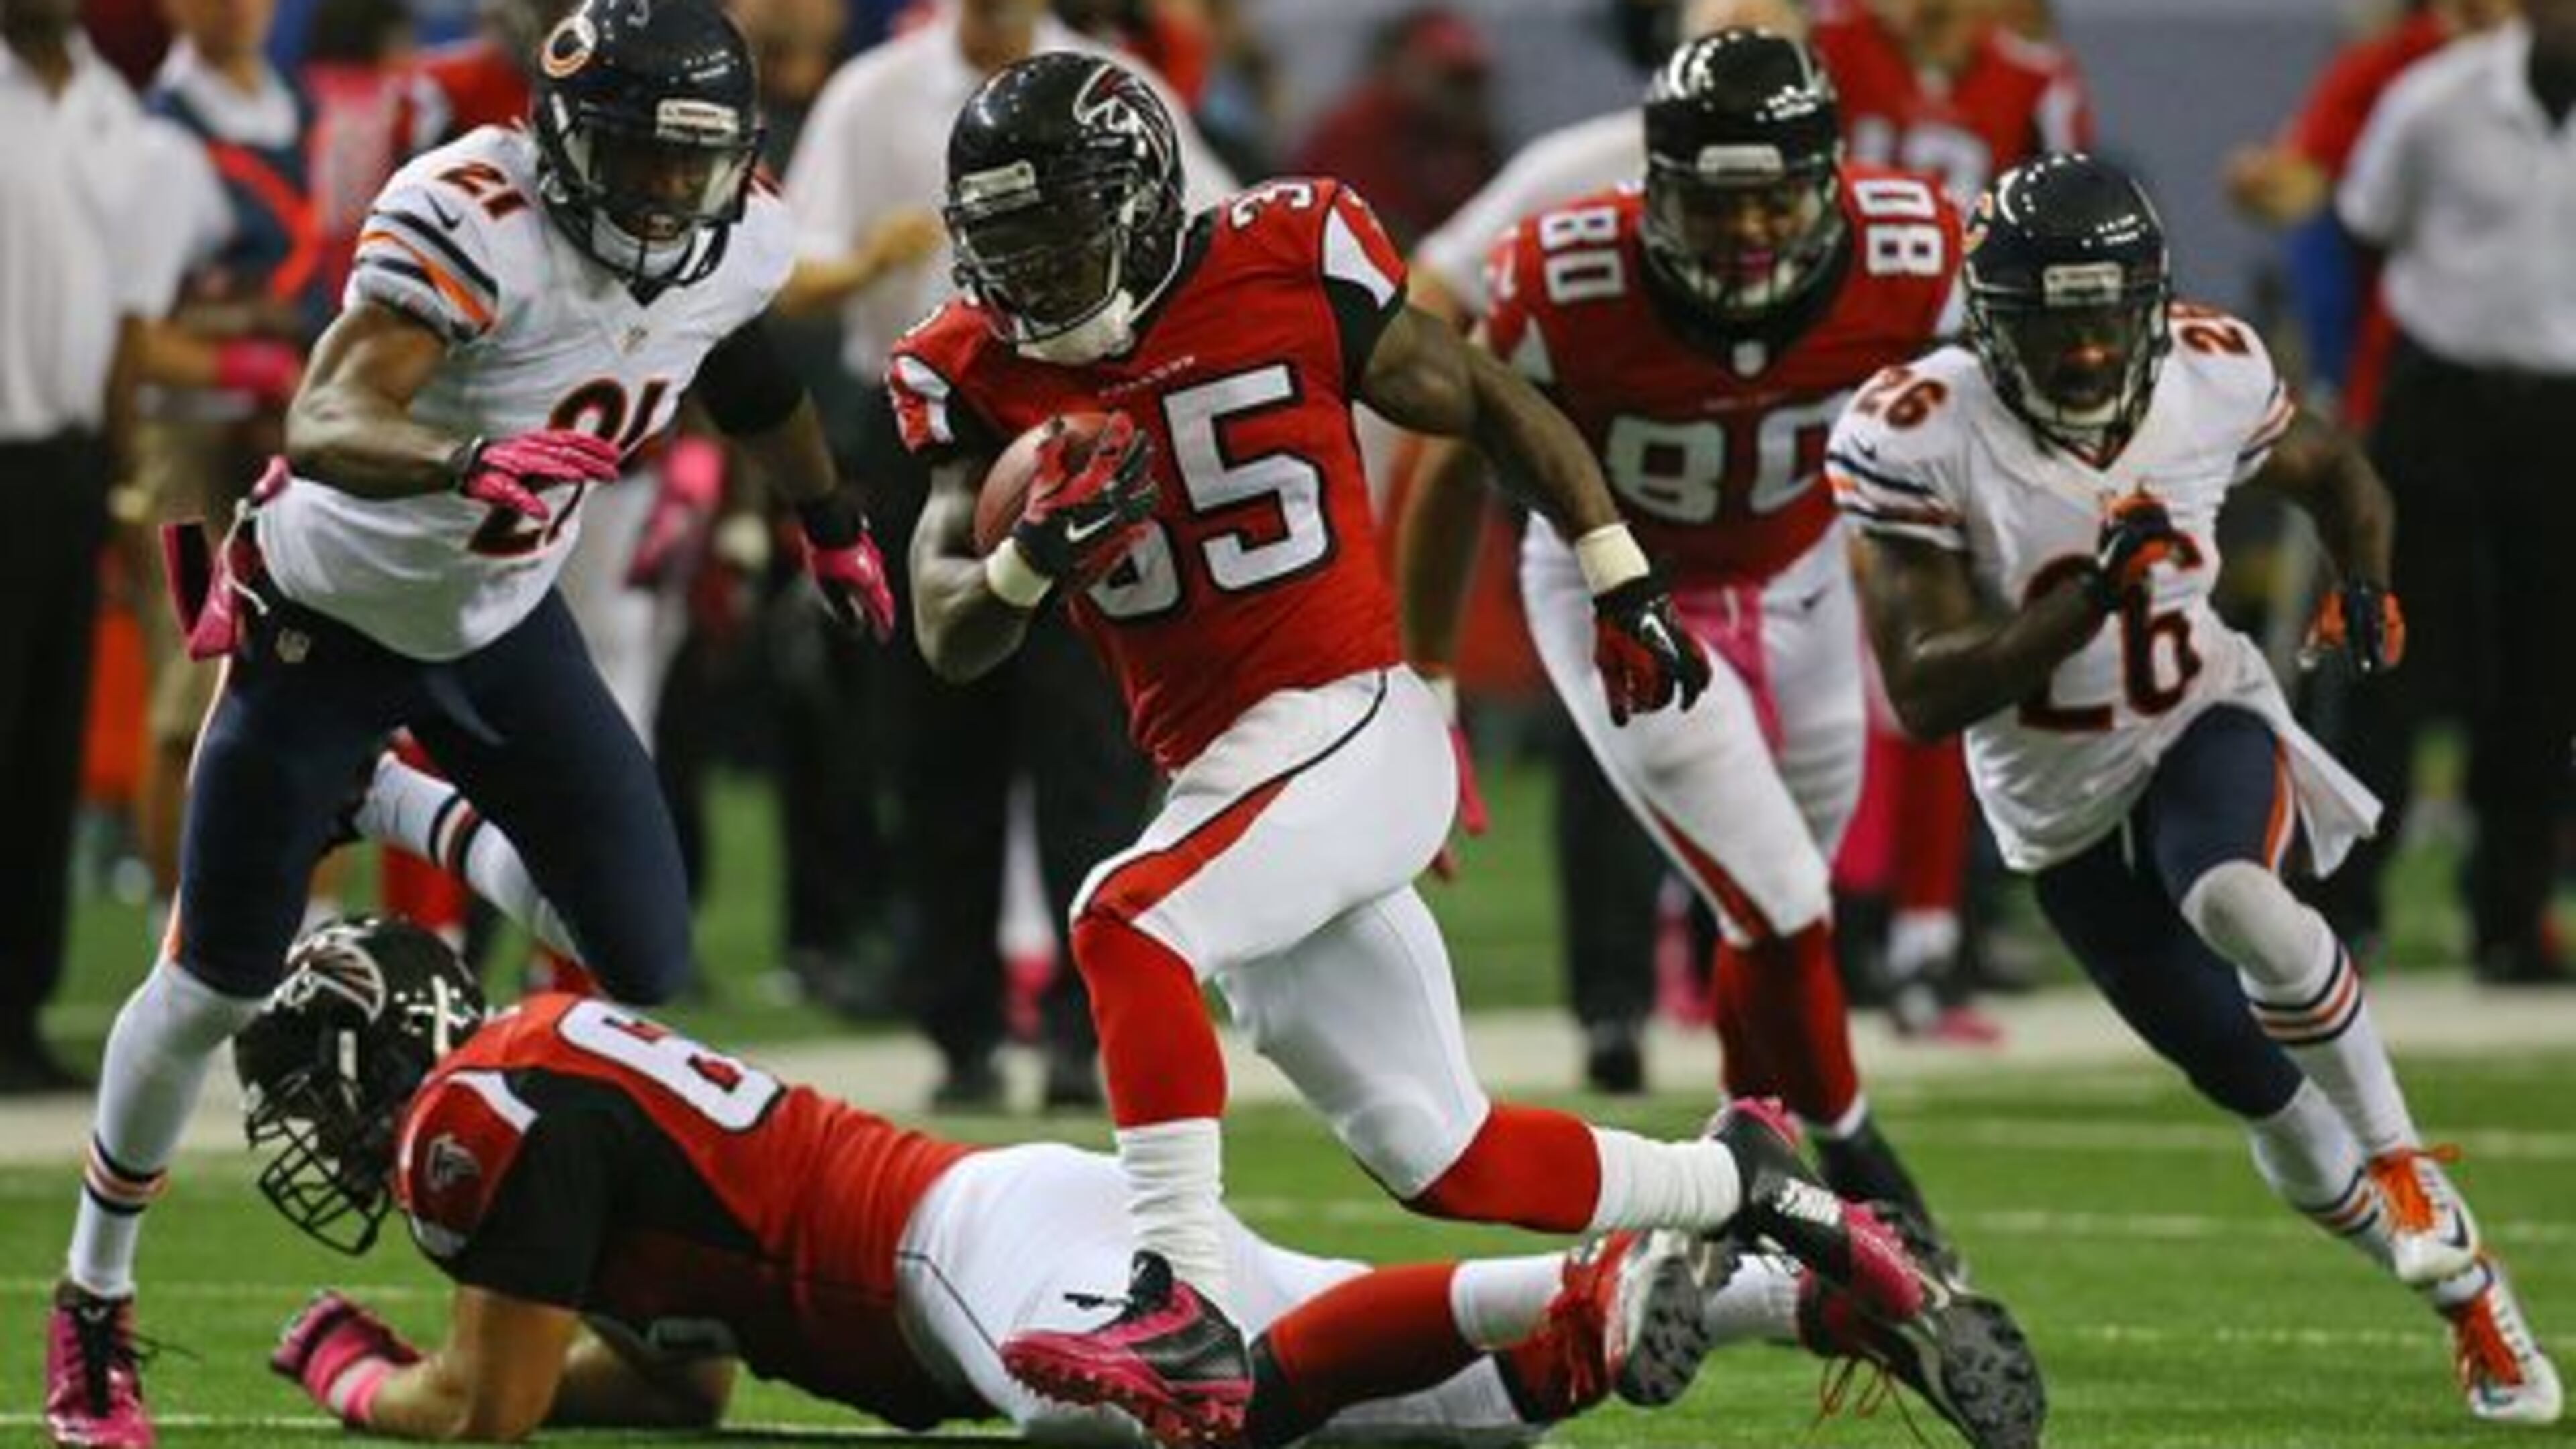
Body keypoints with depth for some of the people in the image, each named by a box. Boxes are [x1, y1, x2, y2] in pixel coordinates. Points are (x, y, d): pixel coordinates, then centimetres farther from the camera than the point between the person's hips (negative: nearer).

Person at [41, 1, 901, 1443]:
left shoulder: (736, 245, -12)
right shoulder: (474, 221, -34)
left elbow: (747, 371, 13)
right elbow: (325, 423, -44)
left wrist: (834, 519, 29)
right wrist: (465, 471, -64)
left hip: (505, 624, 5)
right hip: (326, 619, -5)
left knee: (654, 970, -2)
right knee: (215, 990, 5)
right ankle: (94, 1304, 23)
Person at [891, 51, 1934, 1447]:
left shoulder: (1284, 270, -7)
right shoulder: (982, 375, 3)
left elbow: (1492, 403, 6)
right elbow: (949, 637, -2)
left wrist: (1623, 587, 10)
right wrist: (1037, 558, -23)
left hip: (1356, 734, -6)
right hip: (1215, 778, 6)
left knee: (1127, 925, -30)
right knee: (1447, 1162, 10)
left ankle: (1186, 1311, -32)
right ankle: (1741, 1183, 33)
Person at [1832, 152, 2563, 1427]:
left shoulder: (2212, 377, -13)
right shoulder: (1919, 436, -22)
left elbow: (2332, 471, 11)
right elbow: (1924, 697, -25)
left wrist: (2365, 586, -9)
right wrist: (2092, 597, -36)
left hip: (2204, 726, 0)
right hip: (2063, 807, 0)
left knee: (2238, 906, -36)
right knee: (2259, 1086, 6)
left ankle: (2404, 1166, -15)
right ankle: (2464, 1289, 28)